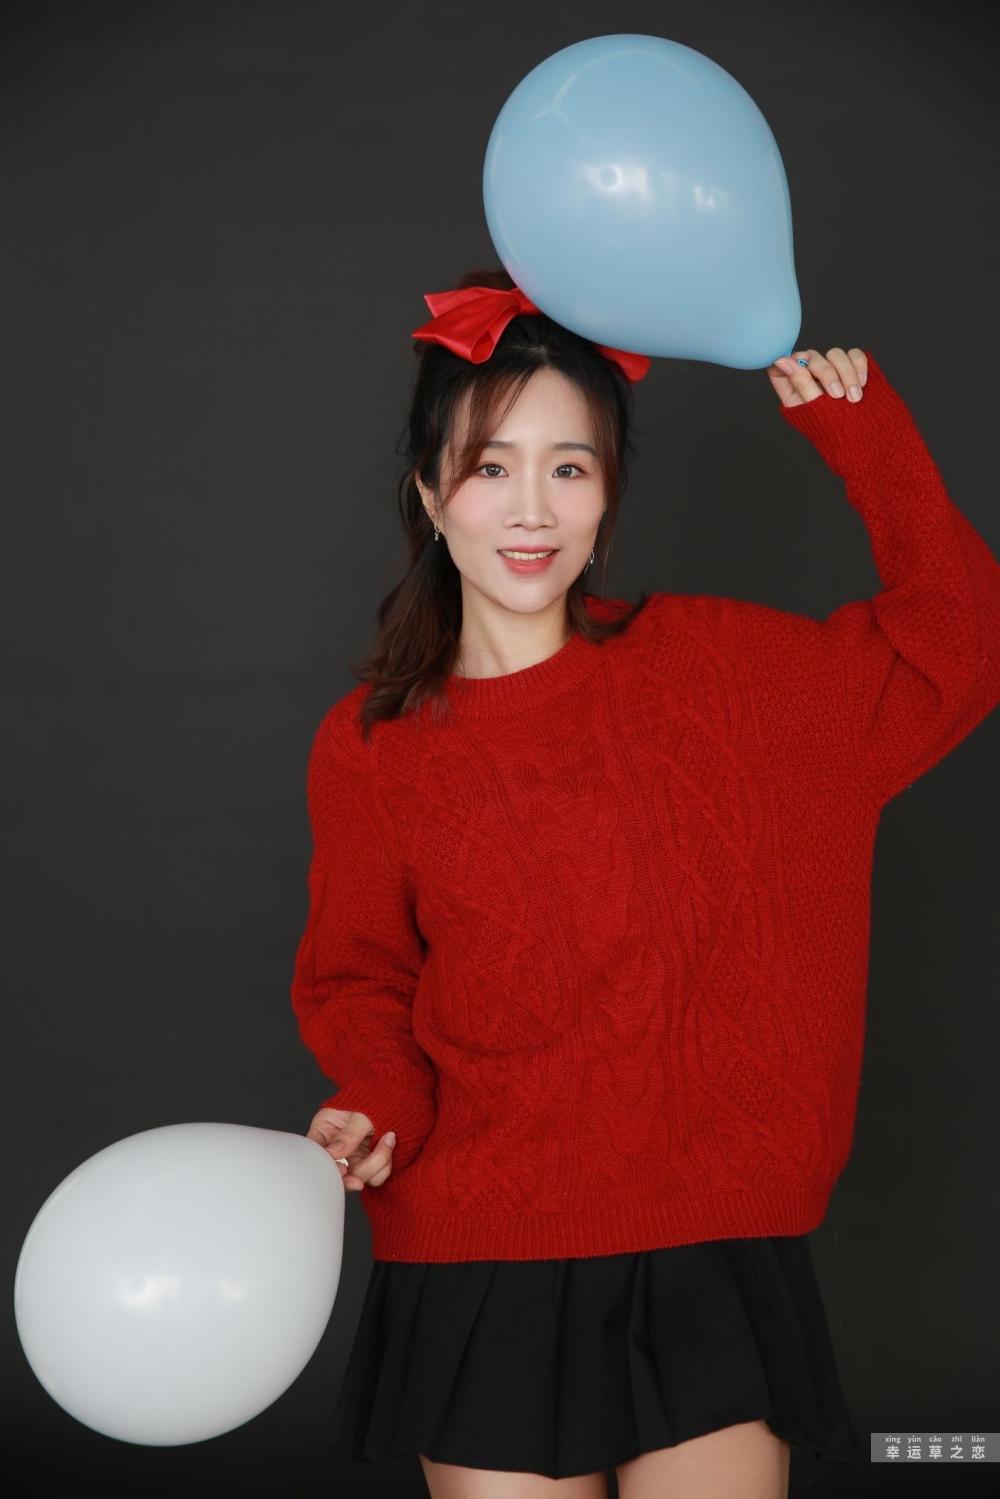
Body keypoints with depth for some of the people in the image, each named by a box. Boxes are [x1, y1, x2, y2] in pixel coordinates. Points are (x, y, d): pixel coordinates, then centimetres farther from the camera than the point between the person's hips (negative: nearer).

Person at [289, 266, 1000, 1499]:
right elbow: (357, 980, 10)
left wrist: (860, 426, 1)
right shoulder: (370, 748, -1)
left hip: (709, 1256, 1)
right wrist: (377, 1099, -10)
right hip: (478, 1265, 0)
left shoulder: (708, 665, 1)